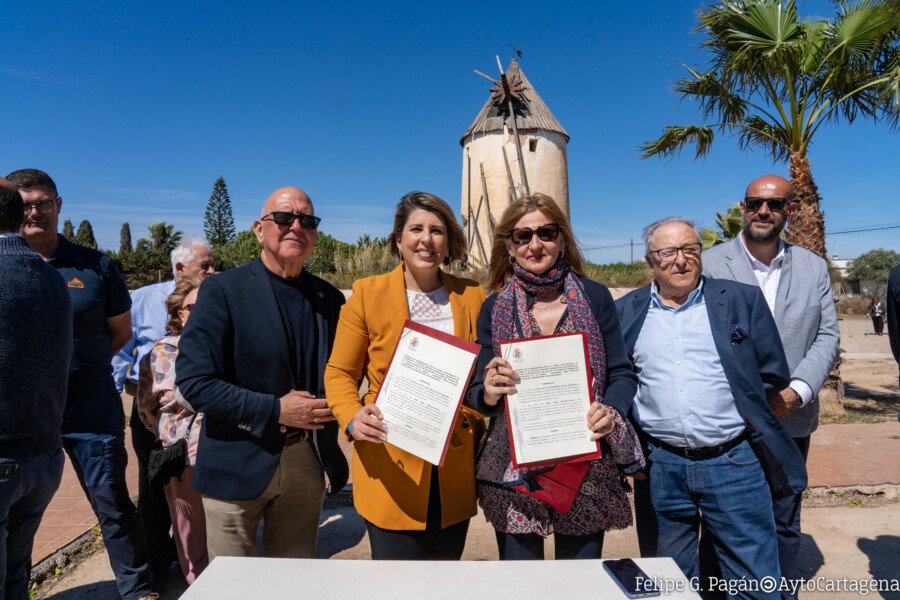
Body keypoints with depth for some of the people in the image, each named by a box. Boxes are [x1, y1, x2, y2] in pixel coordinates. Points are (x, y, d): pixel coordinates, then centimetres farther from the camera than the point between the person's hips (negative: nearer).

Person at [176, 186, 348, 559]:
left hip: (308, 464, 4)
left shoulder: (330, 298, 5)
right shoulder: (223, 290, -9)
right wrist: (276, 409, -19)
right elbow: (193, 381, -14)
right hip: (238, 468, -3)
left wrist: (333, 409, -7)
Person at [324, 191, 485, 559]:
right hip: (391, 469, -2)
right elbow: (340, 372, 1)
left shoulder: (472, 296, 4)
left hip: (455, 470, 3)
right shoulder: (367, 293, -3)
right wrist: (352, 419, -17)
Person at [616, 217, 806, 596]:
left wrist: (736, 410, 1)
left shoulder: (743, 300, 0)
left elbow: (774, 374, 2)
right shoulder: (626, 311, 3)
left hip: (734, 463, -1)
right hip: (661, 466, 2)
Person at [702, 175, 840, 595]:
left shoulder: (813, 267, 6)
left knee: (785, 523, 18)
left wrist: (798, 391, -11)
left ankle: (784, 593, 36)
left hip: (791, 420, 4)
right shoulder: (710, 264, -6)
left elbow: (827, 336, 4)